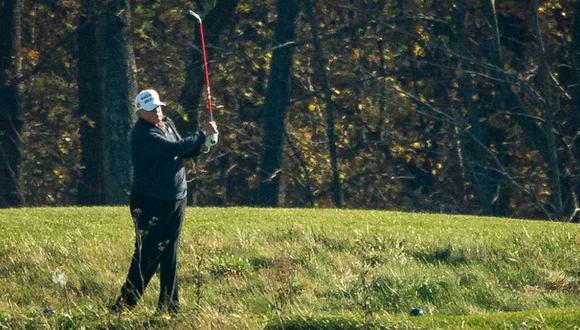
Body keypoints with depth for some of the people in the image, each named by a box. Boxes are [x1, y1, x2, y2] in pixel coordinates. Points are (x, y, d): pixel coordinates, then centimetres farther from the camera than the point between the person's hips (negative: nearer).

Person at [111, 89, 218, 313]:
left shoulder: (168, 124, 11)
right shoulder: (143, 135, -18)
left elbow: (184, 152, 20)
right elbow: (175, 149, -26)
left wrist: (201, 144, -1)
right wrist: (203, 134, -15)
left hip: (176, 200, 8)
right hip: (150, 203, -8)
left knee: (170, 255, 10)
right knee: (146, 256, -9)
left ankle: (169, 306, 16)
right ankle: (124, 306, -6)